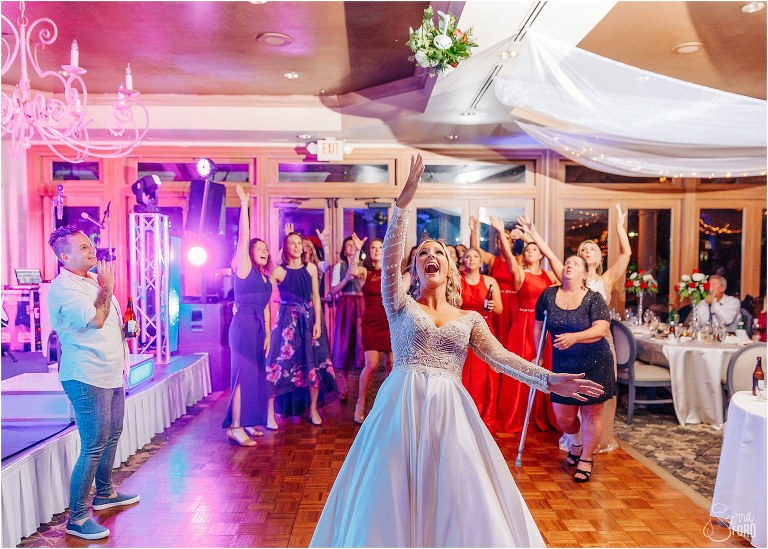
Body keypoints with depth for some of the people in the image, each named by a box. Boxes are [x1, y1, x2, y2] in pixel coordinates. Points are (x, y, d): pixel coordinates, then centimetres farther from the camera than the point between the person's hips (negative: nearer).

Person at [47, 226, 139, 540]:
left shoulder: (94, 280, 14)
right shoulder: (63, 288, -15)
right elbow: (96, 318, -27)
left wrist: (127, 326, 12)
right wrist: (107, 286, -15)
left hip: (111, 373, 9)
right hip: (87, 378, -9)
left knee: (112, 435, 19)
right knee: (93, 447, -7)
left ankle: (104, 493, 37)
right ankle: (77, 518, 6)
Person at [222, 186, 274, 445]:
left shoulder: (265, 277, 17)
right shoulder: (244, 268, -3)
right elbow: (243, 236, -12)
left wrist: (267, 333, 10)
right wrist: (244, 204, -14)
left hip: (259, 327, 8)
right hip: (243, 324, -8)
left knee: (255, 373, 10)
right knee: (244, 373, -9)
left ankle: (246, 422, 20)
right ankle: (234, 427, -4)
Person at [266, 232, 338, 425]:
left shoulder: (311, 268, 3)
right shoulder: (278, 271, -5)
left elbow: (316, 297, 3)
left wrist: (317, 322, -5)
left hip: (309, 318, 2)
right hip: (287, 320, -2)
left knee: (313, 362, 3)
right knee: (285, 361, 0)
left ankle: (313, 408, 16)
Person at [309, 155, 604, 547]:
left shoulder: (470, 319, 14)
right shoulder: (402, 306, 8)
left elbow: (499, 357, 3)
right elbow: (389, 262, -7)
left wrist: (549, 379, -12)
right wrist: (403, 203, -14)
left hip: (449, 412, 2)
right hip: (401, 408, -1)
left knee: (459, 503, 3)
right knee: (391, 503, 3)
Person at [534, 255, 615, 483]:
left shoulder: (594, 298, -10)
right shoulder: (548, 295, -2)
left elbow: (601, 329, -24)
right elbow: (538, 327, 9)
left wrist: (574, 337, -39)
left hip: (594, 364, -3)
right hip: (562, 364, 3)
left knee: (591, 412, 7)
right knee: (563, 415, 9)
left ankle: (586, 459, 27)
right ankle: (576, 444, 42)